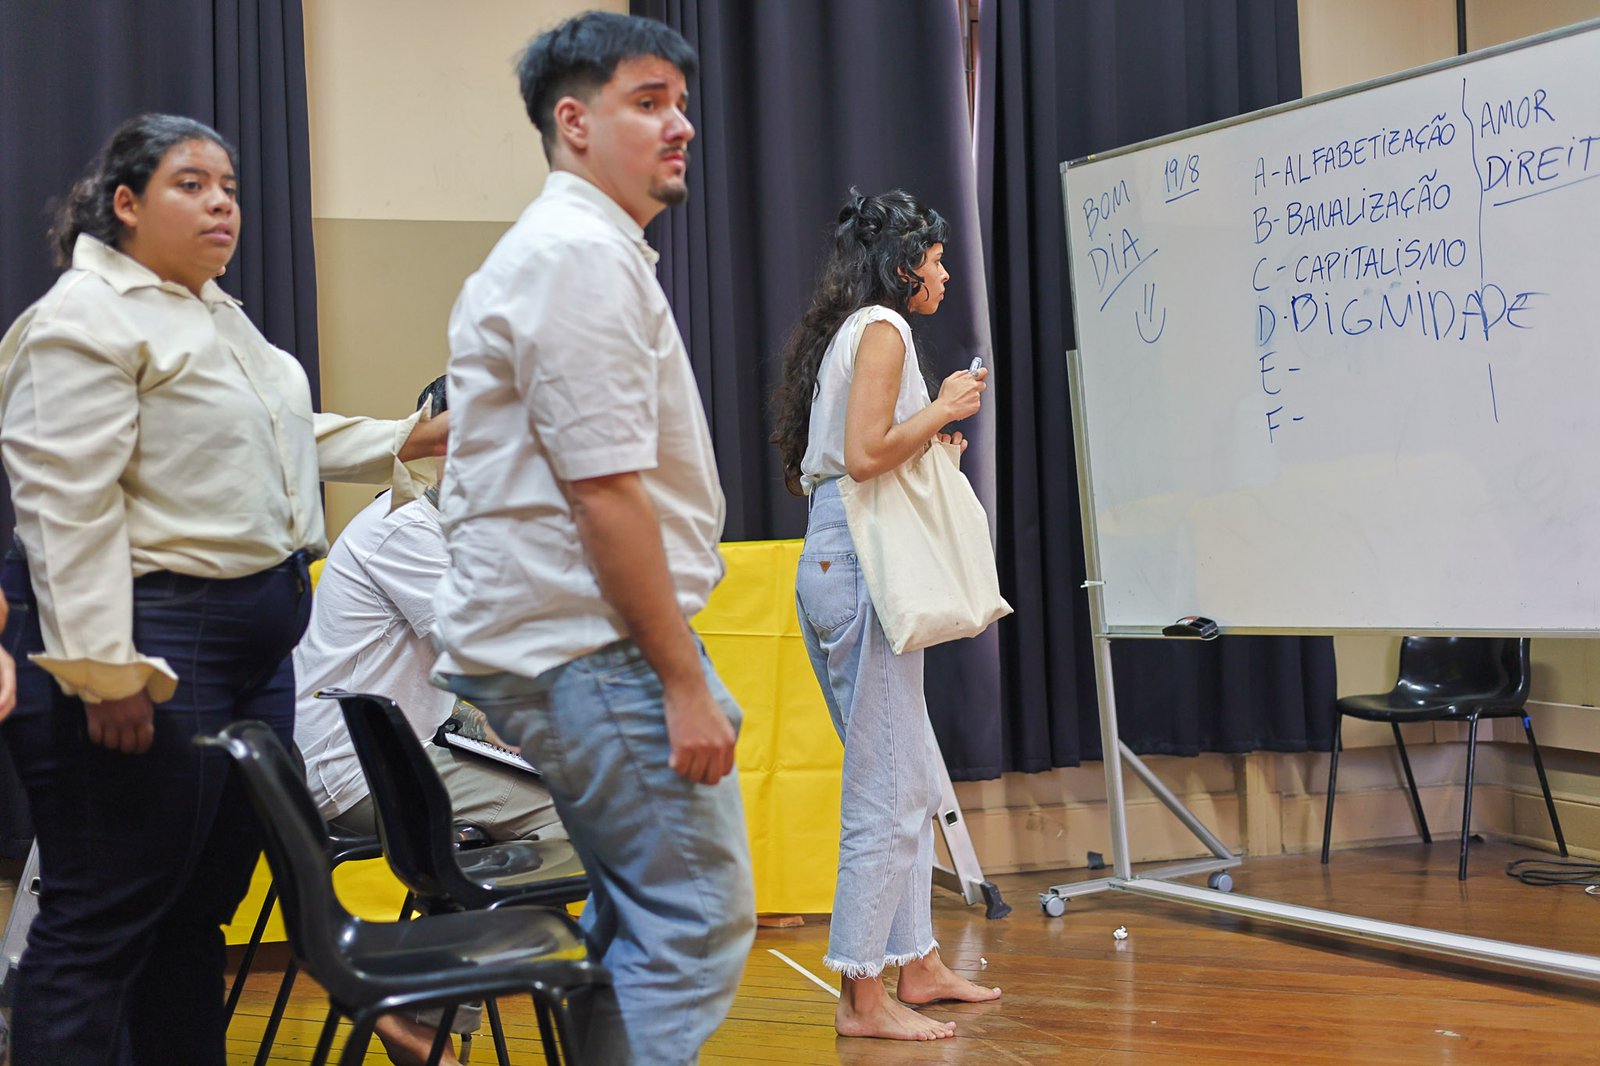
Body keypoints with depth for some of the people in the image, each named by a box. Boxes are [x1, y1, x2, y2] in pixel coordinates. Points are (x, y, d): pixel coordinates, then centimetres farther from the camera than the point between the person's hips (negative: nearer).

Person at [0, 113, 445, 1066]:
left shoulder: (219, 314, 19)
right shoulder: (85, 319, -11)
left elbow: (275, 444, 30)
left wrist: (408, 443, 23)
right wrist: (103, 672, -24)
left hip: (257, 645, 10)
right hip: (150, 643, -9)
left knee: (200, 910, 14)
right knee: (102, 924, -5)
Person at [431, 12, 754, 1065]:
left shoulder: (573, 249, 20)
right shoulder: (584, 254, -14)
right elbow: (605, 490, -20)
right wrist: (685, 681, -19)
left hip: (569, 647, 11)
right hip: (599, 650, -11)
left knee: (636, 920, 16)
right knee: (697, 924, -8)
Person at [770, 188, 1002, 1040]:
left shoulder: (852, 329, 20)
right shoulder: (882, 329, -9)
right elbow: (865, 453, -20)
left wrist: (931, 442, 20)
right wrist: (944, 408, -8)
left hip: (836, 561, 10)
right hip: (863, 564, -10)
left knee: (912, 777, 16)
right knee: (886, 788, -7)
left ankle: (916, 963, 23)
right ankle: (861, 996, -3)